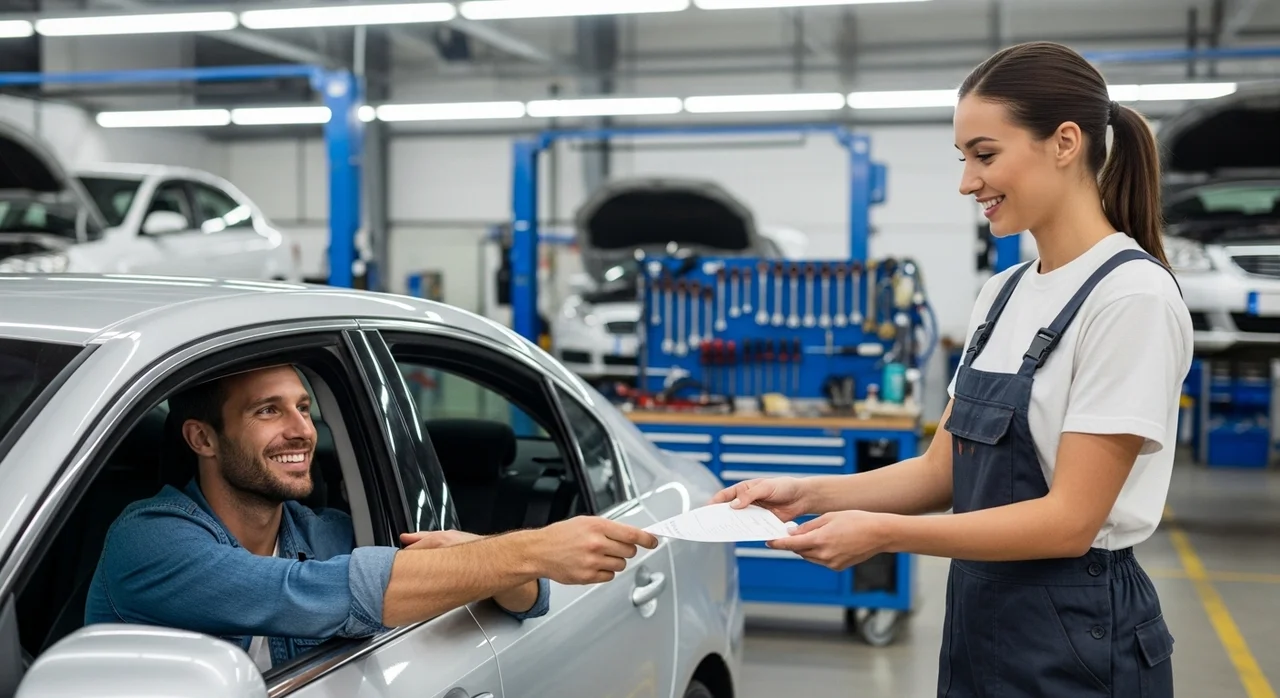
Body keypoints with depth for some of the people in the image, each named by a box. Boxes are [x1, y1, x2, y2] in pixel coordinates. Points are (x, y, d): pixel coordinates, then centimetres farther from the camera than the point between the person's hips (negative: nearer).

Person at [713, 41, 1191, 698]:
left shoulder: (1132, 296, -17)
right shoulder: (1002, 294, 7)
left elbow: (1070, 519, -20)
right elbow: (942, 472, 8)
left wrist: (883, 533, -24)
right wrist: (810, 494, -5)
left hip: (1077, 641, -7)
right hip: (981, 620, 7)